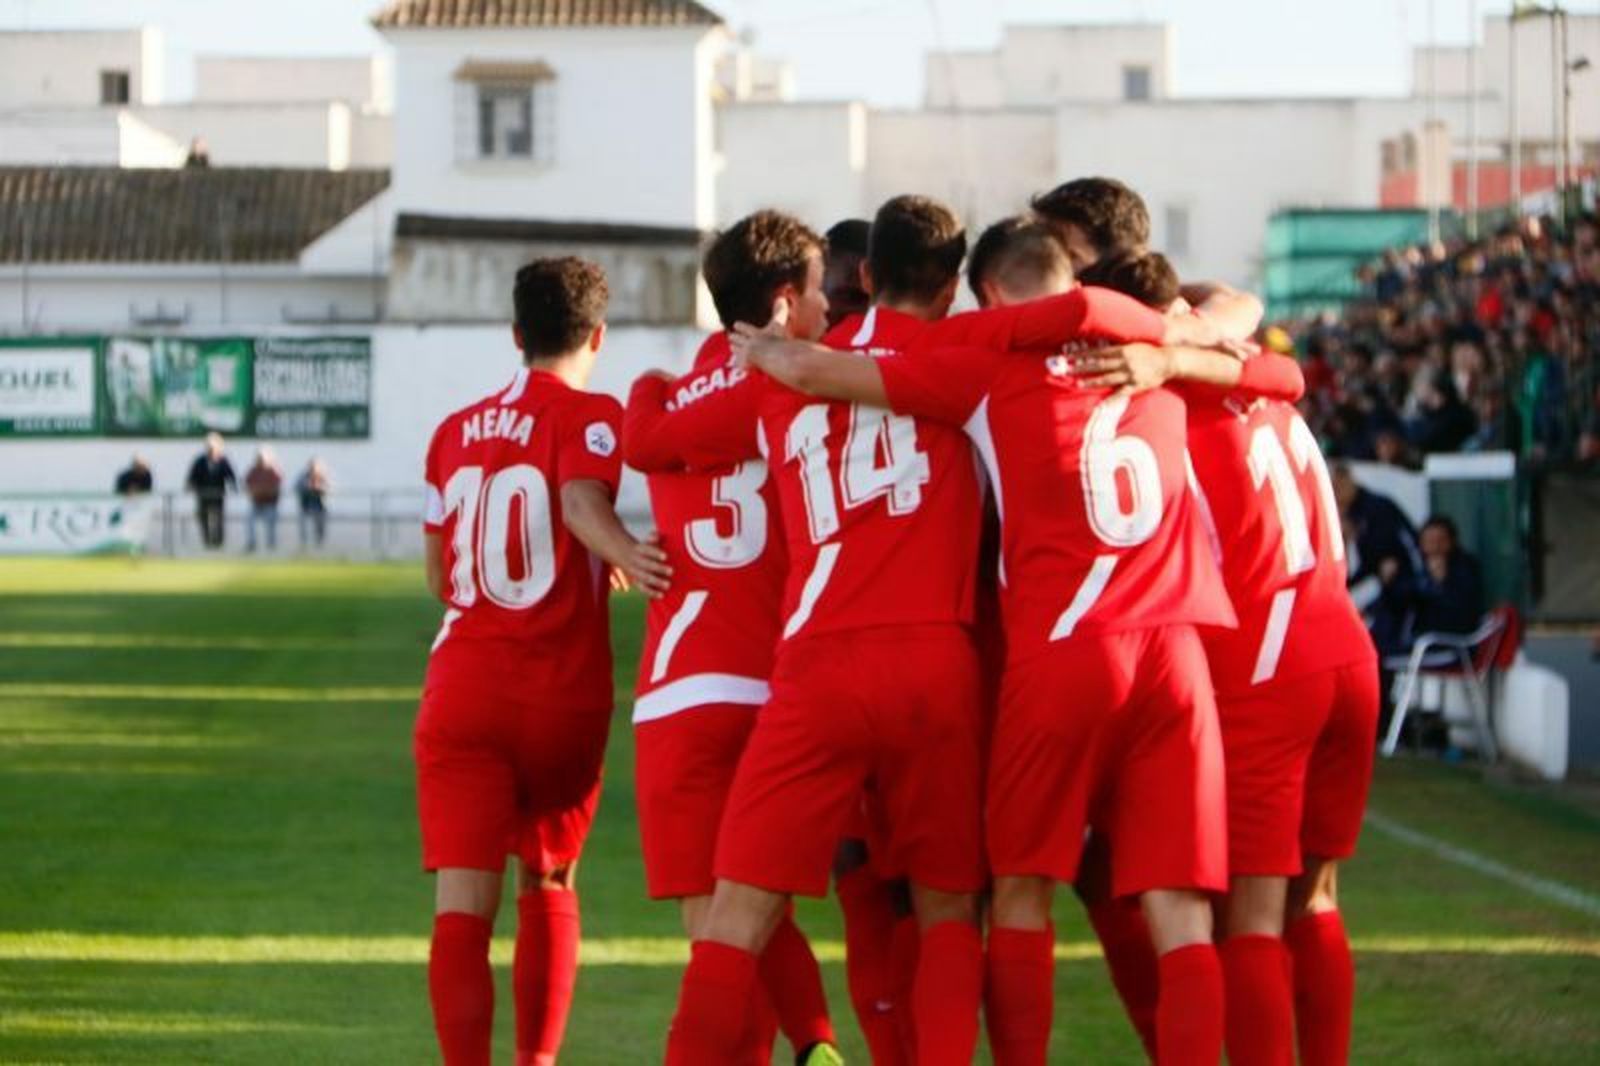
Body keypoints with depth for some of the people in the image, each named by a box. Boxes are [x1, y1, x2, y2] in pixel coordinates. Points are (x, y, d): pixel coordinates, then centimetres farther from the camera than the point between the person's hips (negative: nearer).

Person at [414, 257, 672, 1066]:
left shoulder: (455, 431, 12)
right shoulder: (589, 416, -2)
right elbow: (582, 500, -24)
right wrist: (625, 555, -42)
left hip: (462, 688, 2)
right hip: (561, 694, -2)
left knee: (464, 904, -7)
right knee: (548, 885, 19)